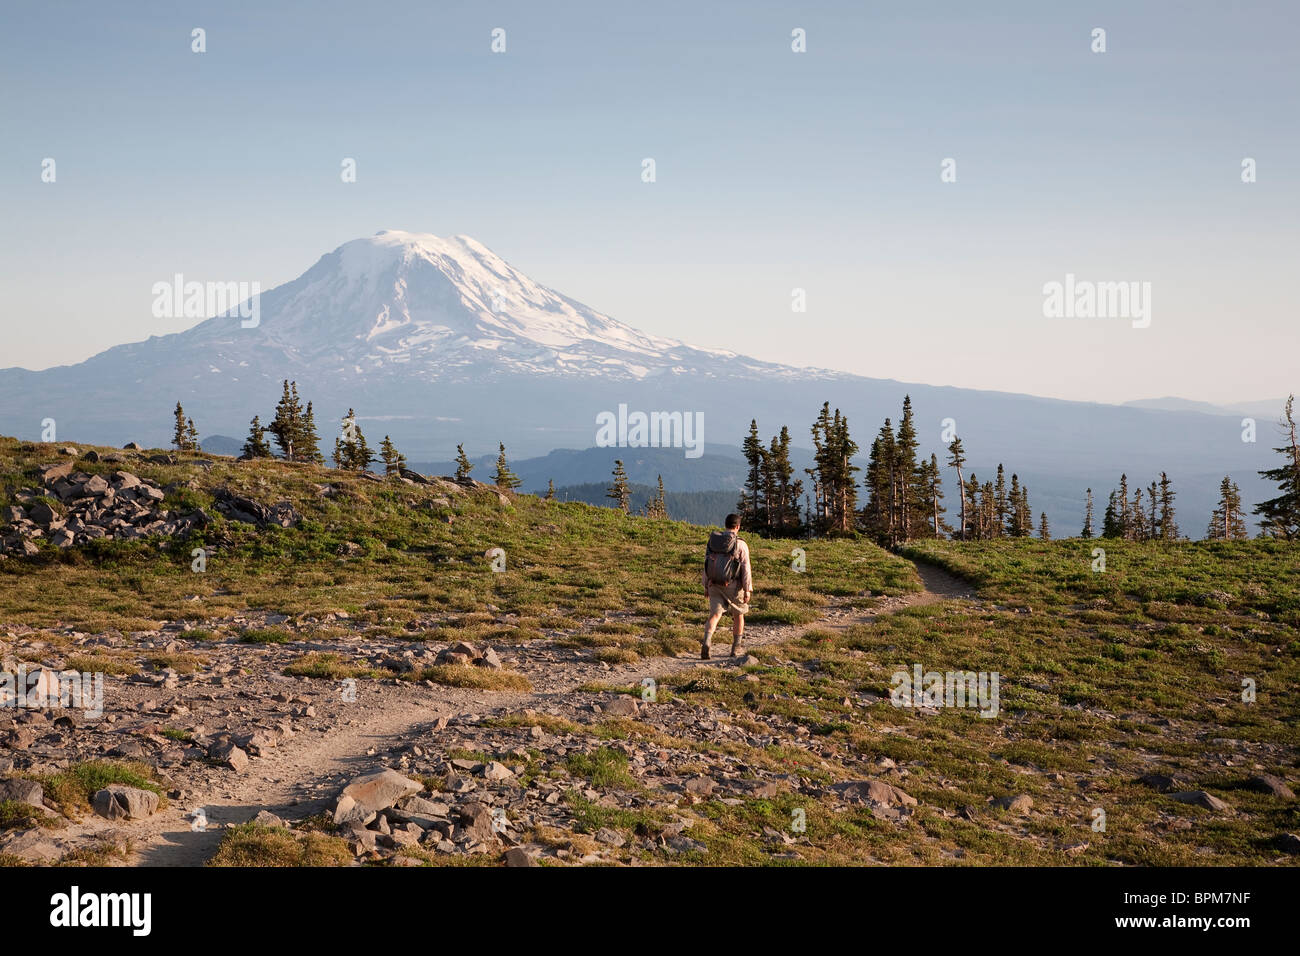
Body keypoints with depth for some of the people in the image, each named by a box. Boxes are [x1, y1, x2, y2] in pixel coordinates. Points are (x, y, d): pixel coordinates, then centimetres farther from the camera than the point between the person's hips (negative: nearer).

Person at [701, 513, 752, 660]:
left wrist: (706, 586, 16)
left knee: (714, 615, -3)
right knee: (738, 614, 18)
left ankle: (706, 643, -27)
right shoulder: (741, 545, -9)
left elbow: (707, 565, 9)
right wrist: (748, 590, -7)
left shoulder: (713, 541, 5)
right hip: (733, 586, -3)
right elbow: (745, 569, -11)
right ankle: (736, 647, 25)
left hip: (715, 585, 3)